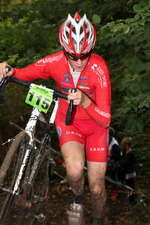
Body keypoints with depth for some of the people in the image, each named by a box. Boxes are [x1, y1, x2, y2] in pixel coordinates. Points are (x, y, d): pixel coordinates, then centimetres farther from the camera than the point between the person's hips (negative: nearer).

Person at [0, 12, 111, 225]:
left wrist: (85, 102, -48)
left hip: (95, 125, 0)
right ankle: (78, 198, 6)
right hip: (68, 122, 1)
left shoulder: (99, 68, -28)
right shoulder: (55, 62, -21)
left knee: (96, 188, 3)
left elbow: (105, 120, -29)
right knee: (75, 169, -30)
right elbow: (25, 74, -4)